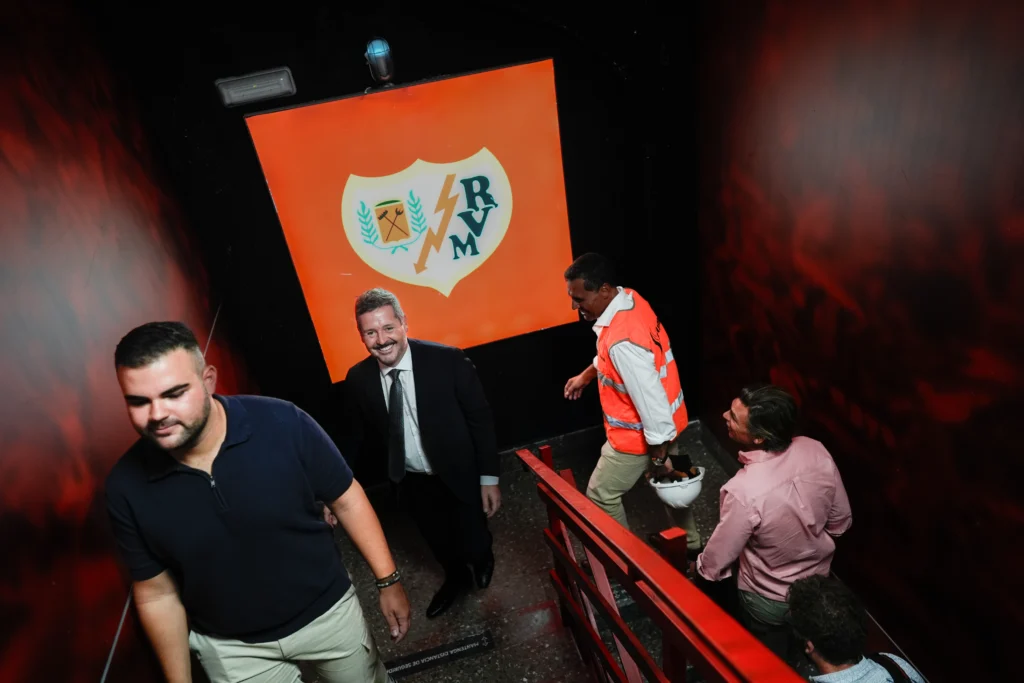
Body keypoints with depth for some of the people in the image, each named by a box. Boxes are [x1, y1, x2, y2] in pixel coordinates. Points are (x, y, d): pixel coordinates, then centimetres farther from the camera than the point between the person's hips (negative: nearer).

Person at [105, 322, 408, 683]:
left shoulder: (283, 424, -25)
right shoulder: (126, 487, -17)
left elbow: (347, 500, -13)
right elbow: (157, 593, -5)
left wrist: (388, 580, -8)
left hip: (329, 610, 0)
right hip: (229, 647, 1)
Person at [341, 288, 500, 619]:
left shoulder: (447, 360, -23)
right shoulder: (357, 379, -12)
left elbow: (480, 419, -15)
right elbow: (359, 437, 2)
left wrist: (489, 478, -12)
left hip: (459, 477, -3)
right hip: (412, 484, 3)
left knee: (473, 546, 16)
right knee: (440, 546, 26)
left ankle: (483, 562, 55)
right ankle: (456, 578, 60)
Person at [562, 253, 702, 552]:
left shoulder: (622, 341, -37)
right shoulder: (630, 299, -7)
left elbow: (651, 401, -31)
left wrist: (658, 455, -19)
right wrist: (585, 375, 20)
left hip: (640, 434, -9)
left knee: (600, 495, 11)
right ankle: (690, 542, 50)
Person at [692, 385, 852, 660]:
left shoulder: (745, 491, -41)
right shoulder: (816, 451, -24)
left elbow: (715, 563, -23)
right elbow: (841, 521, -5)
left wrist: (698, 571, 0)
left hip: (769, 602, -5)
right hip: (818, 582, 5)